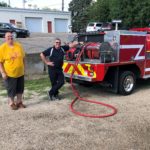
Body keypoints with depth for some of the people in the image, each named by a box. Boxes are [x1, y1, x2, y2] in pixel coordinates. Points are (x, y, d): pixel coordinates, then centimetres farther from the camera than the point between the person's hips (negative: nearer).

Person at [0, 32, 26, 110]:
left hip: (20, 73, 4)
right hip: (10, 73, -4)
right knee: (11, 89, 8)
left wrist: (23, 68, 10)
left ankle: (19, 102, 33)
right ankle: (12, 103, 27)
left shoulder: (19, 46, 1)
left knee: (20, 88, 15)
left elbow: (23, 58, 10)